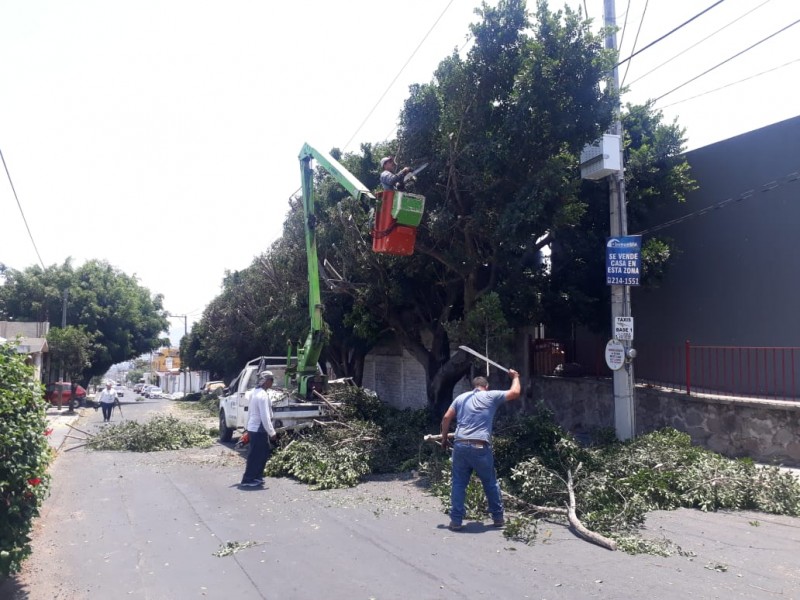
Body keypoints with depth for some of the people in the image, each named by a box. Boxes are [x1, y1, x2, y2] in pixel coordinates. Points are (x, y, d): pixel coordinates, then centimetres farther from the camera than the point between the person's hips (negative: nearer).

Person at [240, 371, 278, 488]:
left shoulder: (256, 392, 10)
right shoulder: (263, 395, -21)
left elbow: (250, 412, 18)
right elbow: (265, 417, -23)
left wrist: (248, 425, 25)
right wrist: (272, 433, -17)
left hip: (253, 428, 10)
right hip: (259, 430, -10)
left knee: (264, 452, 17)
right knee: (256, 455, 1)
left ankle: (257, 476, 25)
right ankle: (248, 480, 10)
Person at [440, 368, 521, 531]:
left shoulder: (461, 397, 15)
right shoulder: (491, 396, 7)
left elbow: (446, 418, 10)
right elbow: (515, 393, 12)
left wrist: (444, 438, 20)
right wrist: (515, 377, 30)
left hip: (460, 445, 2)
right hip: (480, 447, -2)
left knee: (458, 483, 9)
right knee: (490, 483, 14)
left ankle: (456, 520, 6)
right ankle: (498, 518, 24)